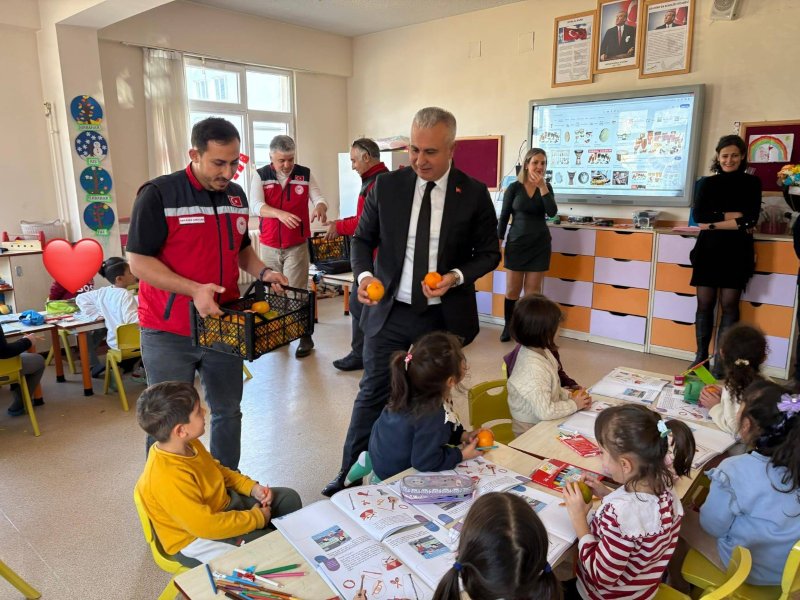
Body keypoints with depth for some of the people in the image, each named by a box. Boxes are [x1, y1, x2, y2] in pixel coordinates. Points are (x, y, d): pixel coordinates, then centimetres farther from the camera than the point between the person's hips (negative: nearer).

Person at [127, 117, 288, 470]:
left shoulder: (236, 196, 7)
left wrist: (262, 272, 0)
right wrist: (194, 290, -26)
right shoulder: (159, 194, -12)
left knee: (228, 412, 16)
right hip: (169, 333, -5)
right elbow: (138, 261, -14)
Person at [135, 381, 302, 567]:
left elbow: (217, 470, 12)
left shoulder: (189, 445, -6)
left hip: (224, 506, 9)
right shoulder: (169, 477, -35)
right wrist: (256, 518, -21)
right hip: (197, 540, -9)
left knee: (289, 498, 10)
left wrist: (253, 488, -2)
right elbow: (205, 525, -32)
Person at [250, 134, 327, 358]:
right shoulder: (260, 176, -4)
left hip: (297, 245, -1)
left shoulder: (305, 174, -1)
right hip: (269, 246, 1)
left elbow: (318, 198, -5)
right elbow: (256, 206, -16)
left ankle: (305, 336, 4)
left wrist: (320, 208, -30)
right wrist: (280, 214, -35)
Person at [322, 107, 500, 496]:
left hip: (443, 318, 0)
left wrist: (457, 277, -16)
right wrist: (364, 275, -14)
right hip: (389, 313, 1)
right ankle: (351, 474, 26)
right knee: (373, 394, 8)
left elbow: (489, 253, 3)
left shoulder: (474, 194, -5)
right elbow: (363, 239, 6)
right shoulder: (386, 186, -2)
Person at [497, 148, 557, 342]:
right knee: (512, 290, 4)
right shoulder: (514, 187, -2)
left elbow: (552, 212, -11)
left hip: (539, 244, 2)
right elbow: (504, 217, 0)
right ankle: (508, 327, 20)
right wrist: (498, 242, -4)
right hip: (516, 243, -1)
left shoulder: (546, 187, 4)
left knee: (533, 291, 5)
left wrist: (542, 187, -17)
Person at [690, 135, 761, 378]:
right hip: (709, 249, 2)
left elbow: (750, 220, -7)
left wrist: (713, 223, -12)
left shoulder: (752, 183, 6)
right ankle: (701, 356, 11)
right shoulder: (708, 183, 10)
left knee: (729, 306, -1)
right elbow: (698, 215, -4)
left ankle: (721, 361, 4)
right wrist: (731, 216, -12)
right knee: (705, 304, 3)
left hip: (737, 251, -1)